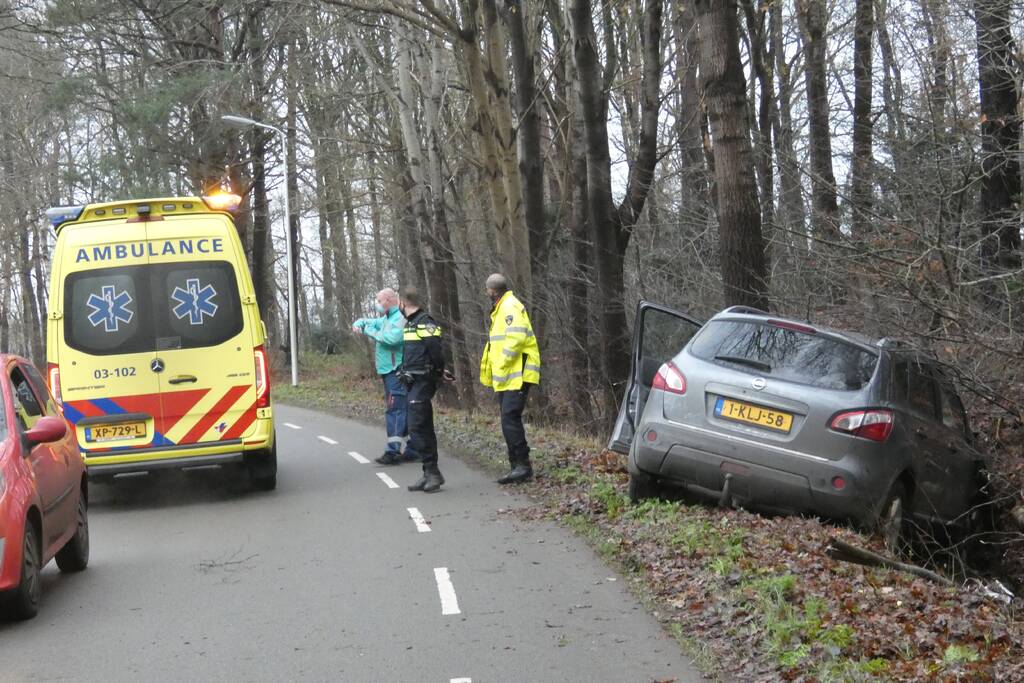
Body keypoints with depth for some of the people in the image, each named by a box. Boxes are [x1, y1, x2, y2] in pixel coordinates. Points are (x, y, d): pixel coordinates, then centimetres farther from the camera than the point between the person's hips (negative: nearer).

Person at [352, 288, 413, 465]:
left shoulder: (400, 319, -13)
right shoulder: (385, 319, 18)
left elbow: (392, 338, -29)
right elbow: (368, 322, 31)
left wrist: (370, 331, -15)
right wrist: (358, 324, 6)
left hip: (396, 372, -10)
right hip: (388, 372, 10)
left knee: (394, 410, -14)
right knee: (403, 411, 12)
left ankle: (392, 451, -20)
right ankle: (414, 450, 16)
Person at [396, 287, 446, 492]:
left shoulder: (425, 323, -15)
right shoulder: (410, 323, 15)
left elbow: (436, 351, -19)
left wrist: (438, 372, -4)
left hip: (422, 383, -10)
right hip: (414, 383, 10)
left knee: (418, 428, -12)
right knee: (423, 429, 12)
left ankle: (432, 471, -8)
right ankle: (430, 473, 17)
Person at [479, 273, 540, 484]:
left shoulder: (511, 307, -11)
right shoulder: (500, 309, 22)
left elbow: (516, 337, -23)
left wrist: (502, 364, -19)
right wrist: (488, 368, 17)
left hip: (516, 375, -11)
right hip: (506, 377, 11)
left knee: (510, 419, -16)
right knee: (510, 420, 10)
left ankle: (522, 465, -16)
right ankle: (517, 466, 13)